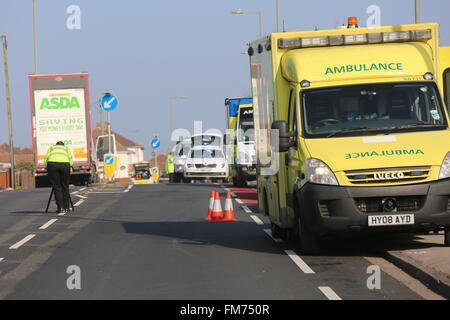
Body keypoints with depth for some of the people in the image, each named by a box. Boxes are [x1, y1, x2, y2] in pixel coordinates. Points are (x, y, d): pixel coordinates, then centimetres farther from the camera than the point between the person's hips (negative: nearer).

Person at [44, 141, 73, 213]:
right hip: (64, 165, 0)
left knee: (56, 187, 2)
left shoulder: (51, 148, 30)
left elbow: (46, 159, 16)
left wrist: (47, 169, 25)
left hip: (52, 164, 0)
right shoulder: (66, 148, 30)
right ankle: (66, 207, 14)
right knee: (65, 186, 11)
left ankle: (60, 207, -7)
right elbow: (71, 160, 15)